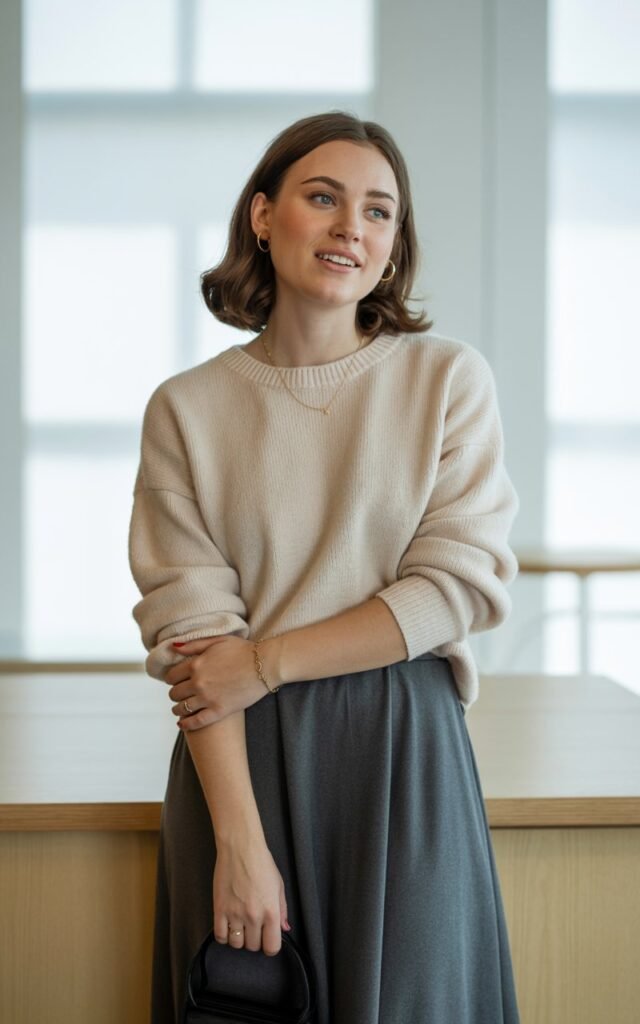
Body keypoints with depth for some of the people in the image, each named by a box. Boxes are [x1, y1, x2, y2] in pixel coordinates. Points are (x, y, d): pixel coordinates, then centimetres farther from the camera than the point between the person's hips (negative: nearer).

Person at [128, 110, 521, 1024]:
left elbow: (462, 586, -7)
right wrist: (239, 840, -16)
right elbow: (191, 628, -7)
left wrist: (265, 662, -11)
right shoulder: (187, 409, 0)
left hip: (402, 752, 0)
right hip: (240, 756, 0)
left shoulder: (449, 379, 0)